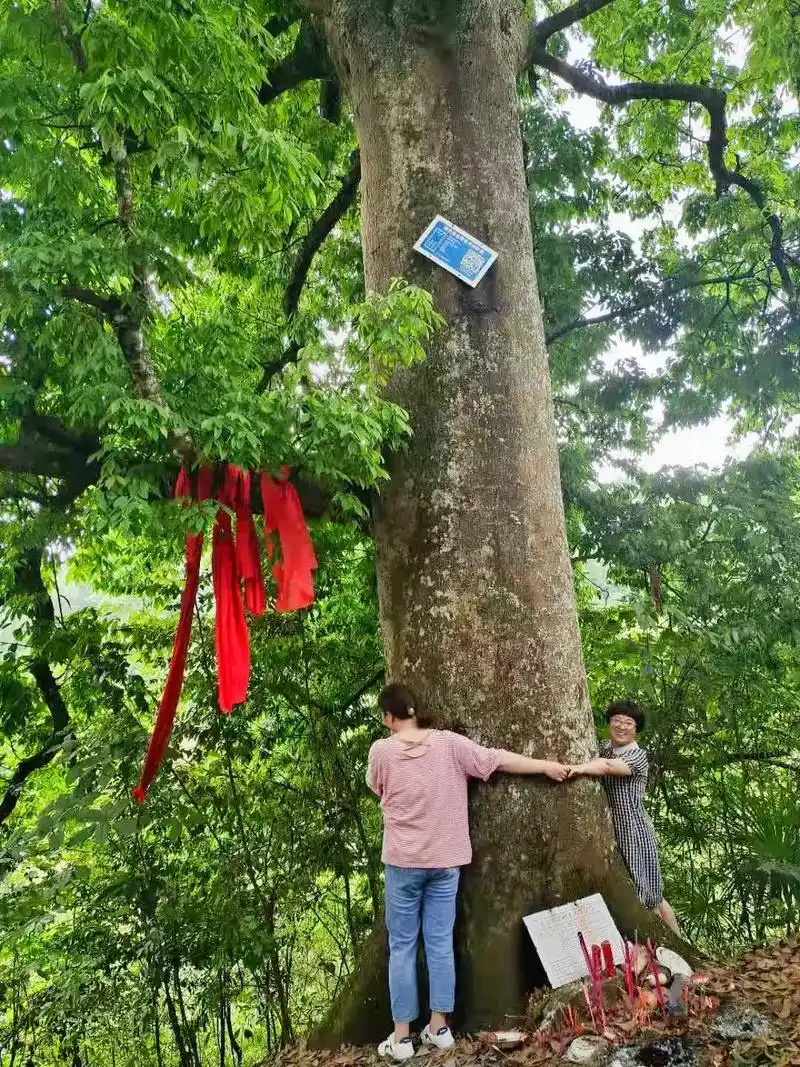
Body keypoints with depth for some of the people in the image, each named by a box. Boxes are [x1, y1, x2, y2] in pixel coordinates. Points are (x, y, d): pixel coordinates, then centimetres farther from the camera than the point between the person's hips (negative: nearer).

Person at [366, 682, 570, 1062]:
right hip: (445, 860, 2)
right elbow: (499, 760, -2)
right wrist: (547, 766, 8)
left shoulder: (381, 751, -10)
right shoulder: (449, 743, -7)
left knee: (402, 947, 8)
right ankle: (439, 1026, 20)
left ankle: (401, 1037, 15)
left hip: (403, 862, -2)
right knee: (441, 942, 11)